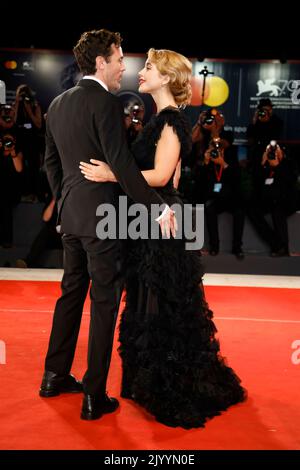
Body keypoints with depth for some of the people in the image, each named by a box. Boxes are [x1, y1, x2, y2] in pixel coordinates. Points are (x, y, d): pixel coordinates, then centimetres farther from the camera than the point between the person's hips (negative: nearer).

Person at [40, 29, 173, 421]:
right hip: (102, 216, -8)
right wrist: (158, 207, -16)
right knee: (105, 303, 2)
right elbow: (122, 165, -20)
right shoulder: (106, 103, -13)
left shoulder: (57, 104, 11)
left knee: (71, 292, 19)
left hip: (70, 216, 8)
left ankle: (55, 375, 31)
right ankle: (94, 397, 11)